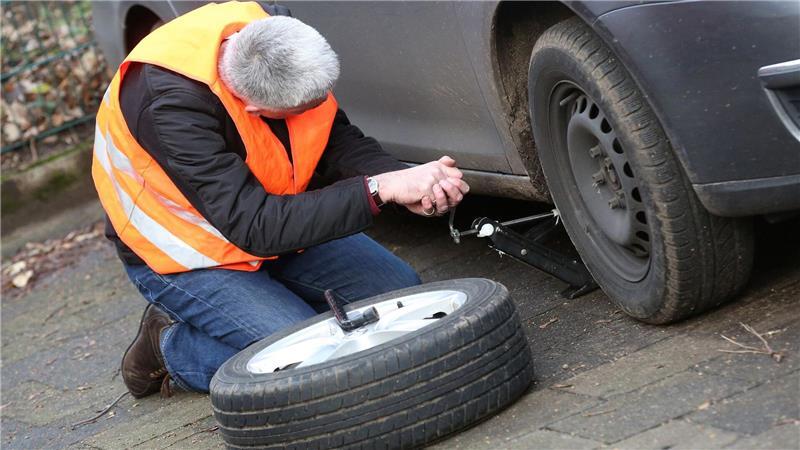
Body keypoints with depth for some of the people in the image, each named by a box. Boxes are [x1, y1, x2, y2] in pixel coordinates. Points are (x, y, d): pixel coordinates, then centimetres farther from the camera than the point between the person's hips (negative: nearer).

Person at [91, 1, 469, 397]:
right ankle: (171, 345, 1)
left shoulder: (275, 43, -18)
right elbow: (254, 227, -38)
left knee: (402, 292, 0)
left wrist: (409, 182, -27)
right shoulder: (171, 100, -36)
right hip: (187, 257, -7)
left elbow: (341, 143, -7)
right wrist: (380, 189, -39)